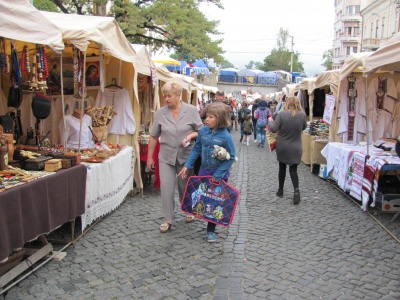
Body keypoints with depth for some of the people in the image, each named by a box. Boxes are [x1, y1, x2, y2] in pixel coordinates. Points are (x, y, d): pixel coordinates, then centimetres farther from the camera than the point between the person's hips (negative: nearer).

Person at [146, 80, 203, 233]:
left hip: (186, 156, 0)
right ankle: (168, 220, 11)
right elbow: (153, 137, 5)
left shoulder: (191, 110, -5)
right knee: (166, 188, -4)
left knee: (185, 187, 15)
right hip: (166, 157, 1)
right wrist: (149, 157, 7)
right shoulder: (160, 113, -1)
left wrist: (191, 135, -19)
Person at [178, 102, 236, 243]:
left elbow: (231, 157, -15)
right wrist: (187, 166, -3)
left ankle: (211, 230, 24)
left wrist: (218, 174, -18)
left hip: (219, 174, -4)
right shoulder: (203, 131, -7)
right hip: (204, 171, 4)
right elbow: (196, 149, 3)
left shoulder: (225, 136, -19)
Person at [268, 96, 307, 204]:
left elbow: (274, 129, -13)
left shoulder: (282, 114, -14)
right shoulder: (302, 115, -7)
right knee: (293, 169, 8)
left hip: (282, 147, 0)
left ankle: (280, 190, 28)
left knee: (282, 168, 16)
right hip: (295, 148, 0)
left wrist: (270, 121, 5)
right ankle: (296, 189, -14)